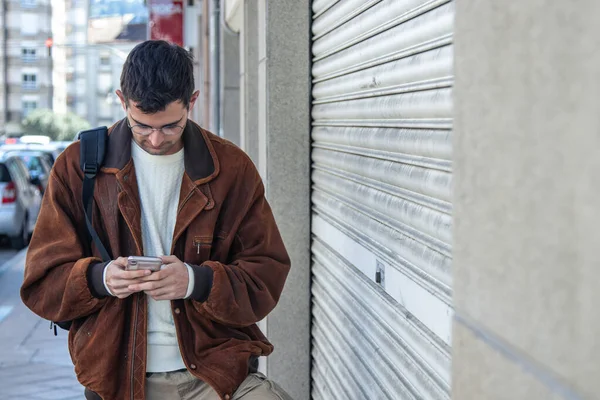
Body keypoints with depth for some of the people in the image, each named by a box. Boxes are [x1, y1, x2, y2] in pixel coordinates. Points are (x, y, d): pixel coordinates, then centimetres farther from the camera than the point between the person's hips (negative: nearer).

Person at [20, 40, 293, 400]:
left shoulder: (232, 167, 4)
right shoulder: (78, 166, 5)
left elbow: (268, 277, 1)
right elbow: (42, 282, 5)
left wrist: (198, 281, -18)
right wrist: (99, 278, -17)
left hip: (218, 370, -3)